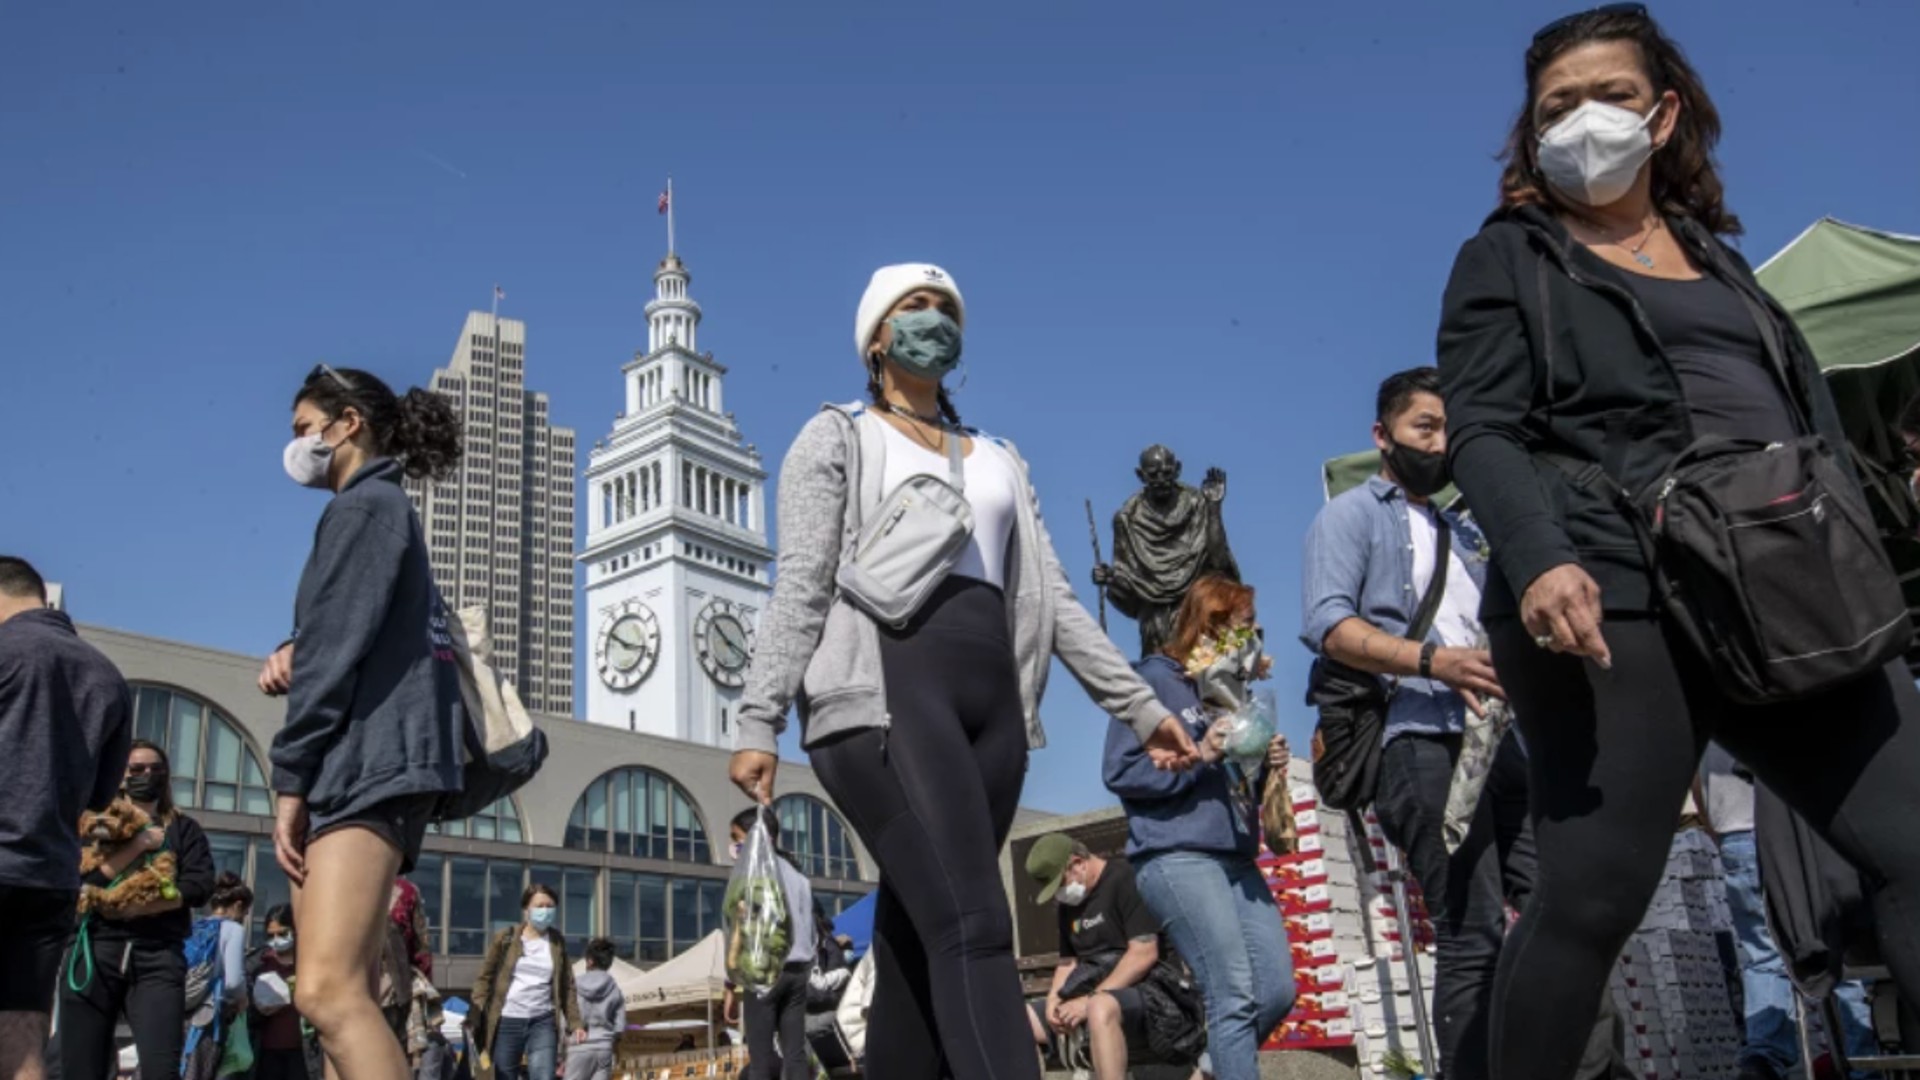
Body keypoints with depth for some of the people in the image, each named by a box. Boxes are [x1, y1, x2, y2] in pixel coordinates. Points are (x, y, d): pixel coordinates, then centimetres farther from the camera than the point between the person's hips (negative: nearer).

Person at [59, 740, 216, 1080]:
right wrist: (140, 844, -3)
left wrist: (134, 908, -9)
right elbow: (81, 880, -1)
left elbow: (199, 887, 1)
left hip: (159, 954, 0)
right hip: (95, 949, 1)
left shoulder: (183, 829, 17)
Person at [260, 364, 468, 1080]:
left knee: (326, 991, -21)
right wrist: (291, 654, 3)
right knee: (340, 995, 7)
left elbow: (340, 645, -13)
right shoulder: (385, 509, 27)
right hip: (364, 765, 10)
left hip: (369, 761, -10)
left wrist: (291, 777, -12)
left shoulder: (363, 505, -4)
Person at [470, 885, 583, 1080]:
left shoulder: (557, 942, 9)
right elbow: (484, 977, 2)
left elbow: (567, 986, 11)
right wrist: (475, 1017, -8)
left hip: (543, 1022, 1)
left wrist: (575, 1024, 3)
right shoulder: (505, 939, 2)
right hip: (507, 1021, -1)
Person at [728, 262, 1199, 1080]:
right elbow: (800, 585, 1)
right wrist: (758, 723, -10)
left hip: (989, 701, 6)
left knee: (916, 951, 3)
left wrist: (1139, 706, 13)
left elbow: (1051, 598, 21)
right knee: (974, 930, -21)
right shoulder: (838, 438, 12)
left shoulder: (997, 459, 27)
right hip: (882, 689, -5)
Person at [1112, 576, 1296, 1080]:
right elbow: (1121, 772, -11)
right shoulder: (1156, 678, -1)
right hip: (1177, 856, -8)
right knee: (1236, 996, -13)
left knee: (1278, 990, 3)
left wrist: (1267, 767, 5)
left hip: (1237, 858, 8)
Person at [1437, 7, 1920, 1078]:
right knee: (1596, 893, -7)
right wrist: (1539, 559, -23)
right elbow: (1483, 430, -4)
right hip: (1612, 596, -5)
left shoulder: (1715, 257, 26)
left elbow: (1816, 422, 26)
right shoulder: (1510, 259, 10)